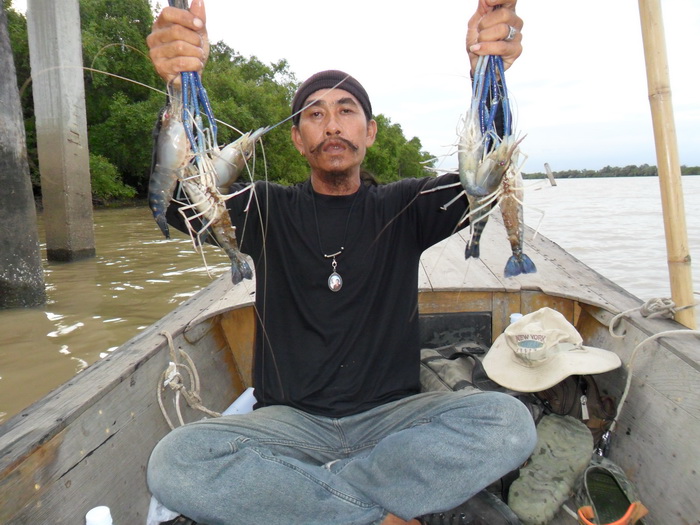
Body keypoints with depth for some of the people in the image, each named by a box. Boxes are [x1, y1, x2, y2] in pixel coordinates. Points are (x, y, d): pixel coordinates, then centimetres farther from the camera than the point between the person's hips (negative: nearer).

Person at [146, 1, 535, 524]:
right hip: (290, 420, 0)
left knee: (509, 422, -25)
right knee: (173, 462, -26)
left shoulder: (402, 208, 6)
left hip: (391, 417, 1)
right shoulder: (269, 210, 5)